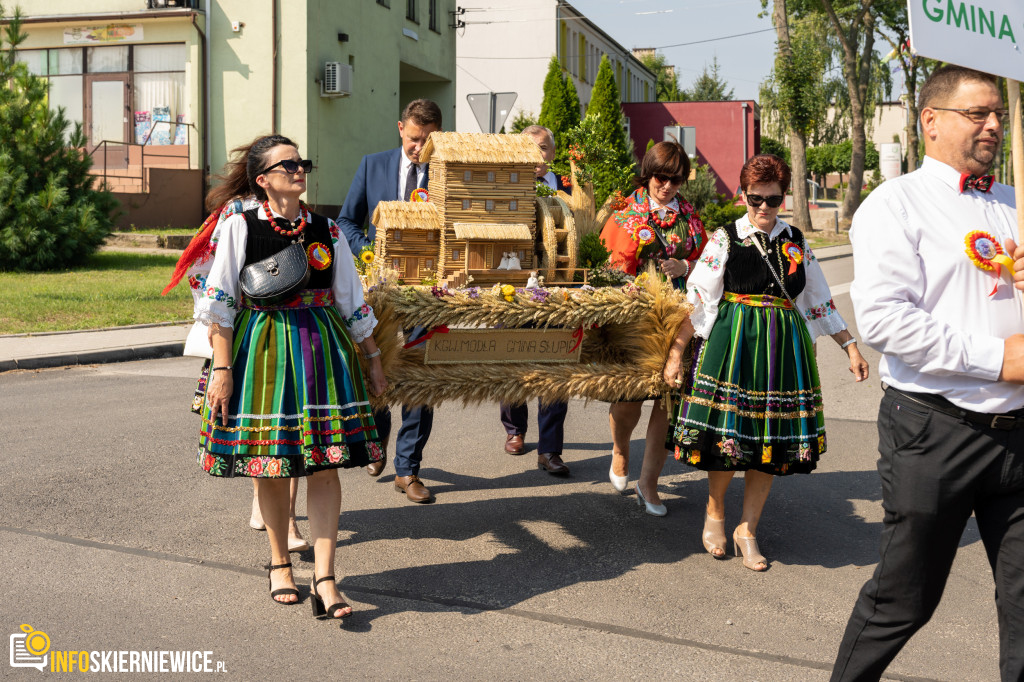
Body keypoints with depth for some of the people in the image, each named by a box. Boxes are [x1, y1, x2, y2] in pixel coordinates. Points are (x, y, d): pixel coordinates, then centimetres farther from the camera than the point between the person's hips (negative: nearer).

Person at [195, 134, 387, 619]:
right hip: (262, 350, -2)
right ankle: (280, 565, 25)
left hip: (320, 350, 2)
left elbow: (352, 302, 13)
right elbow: (219, 302, -4)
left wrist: (373, 359, 14)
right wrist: (222, 368, -11)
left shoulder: (325, 231, 8)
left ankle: (324, 579, -2)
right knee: (272, 464, 6)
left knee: (324, 463, -5)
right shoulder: (241, 226, -1)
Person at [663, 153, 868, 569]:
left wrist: (850, 347, 12)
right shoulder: (725, 239, 0)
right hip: (731, 343, -3)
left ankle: (748, 530, 18)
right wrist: (676, 352, -8)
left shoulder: (796, 242, 10)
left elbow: (820, 301, 15)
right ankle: (715, 511, 22)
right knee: (727, 431, -6)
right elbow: (697, 300, -3)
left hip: (783, 347, 3)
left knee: (772, 439, 4)